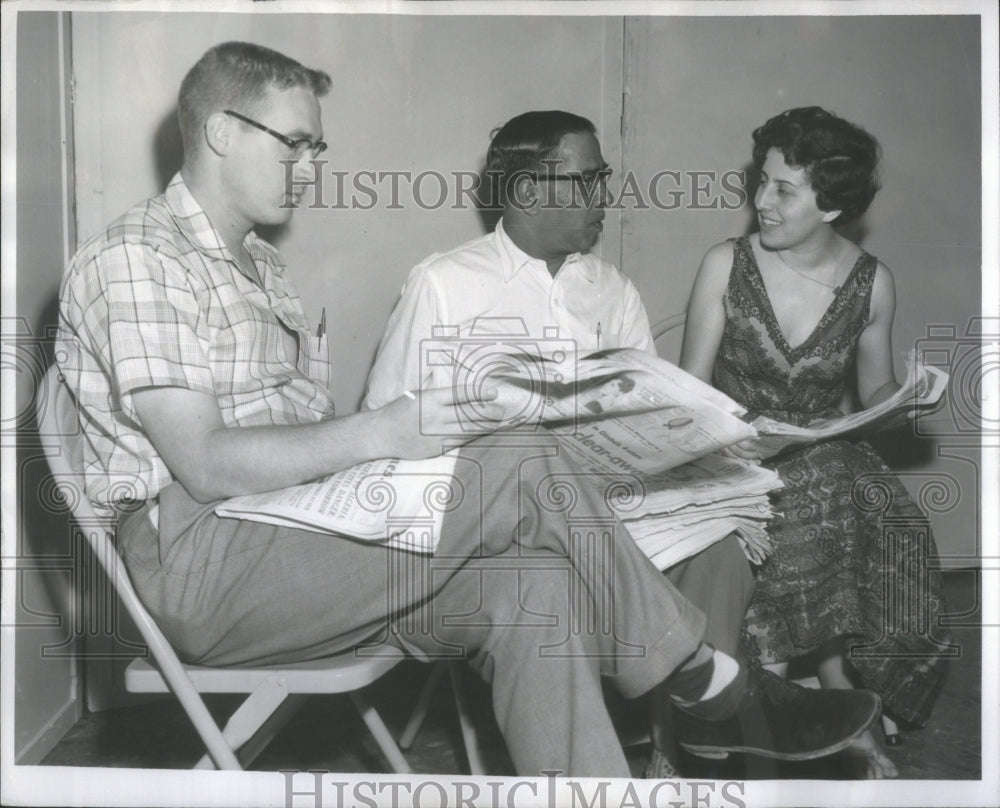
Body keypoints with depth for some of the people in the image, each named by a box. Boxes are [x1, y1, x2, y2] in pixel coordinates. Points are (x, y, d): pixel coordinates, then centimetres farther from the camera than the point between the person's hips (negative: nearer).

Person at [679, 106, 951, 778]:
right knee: (823, 511, -25)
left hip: (830, 456, 2)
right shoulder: (727, 265, -3)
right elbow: (690, 390, -1)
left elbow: (874, 390, 12)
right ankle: (846, 710, -5)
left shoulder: (871, 283, 2)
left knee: (890, 526, -21)